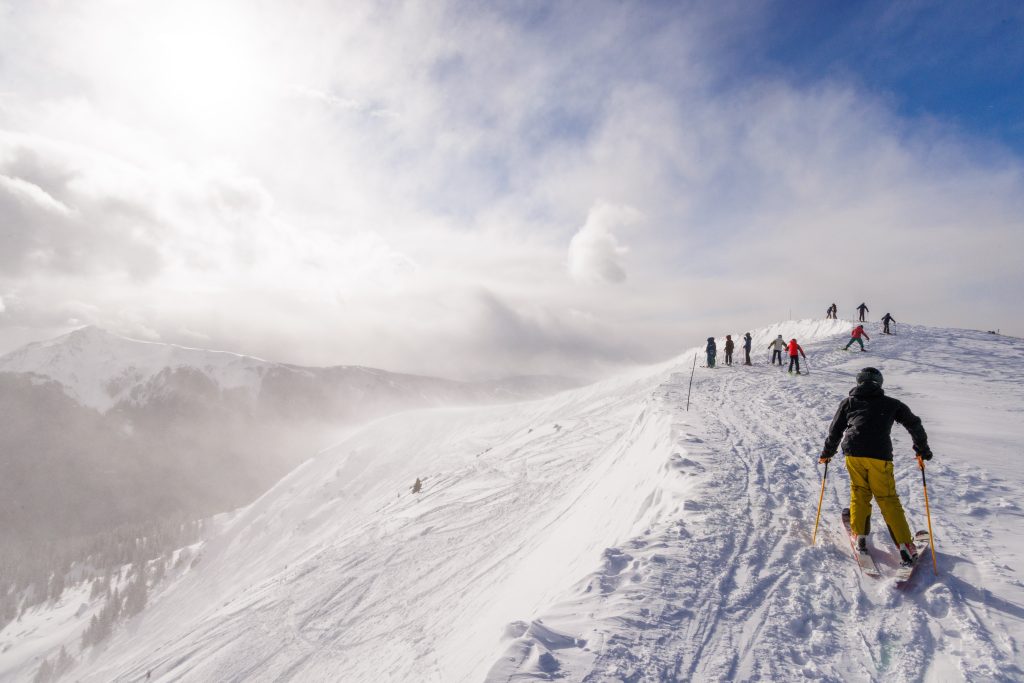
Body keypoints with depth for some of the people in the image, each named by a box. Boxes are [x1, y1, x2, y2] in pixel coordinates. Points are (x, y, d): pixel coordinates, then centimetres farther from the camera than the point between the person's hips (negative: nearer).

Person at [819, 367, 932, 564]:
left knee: (859, 493, 17)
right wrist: (923, 451, 34)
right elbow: (914, 425, 23)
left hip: (853, 453, 1)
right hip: (879, 455, 0)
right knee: (888, 499, 7)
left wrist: (827, 453, 29)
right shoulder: (891, 403, 20)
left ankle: (859, 535, 17)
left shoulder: (848, 402, 19)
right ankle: (906, 546, 5)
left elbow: (835, 430, 19)